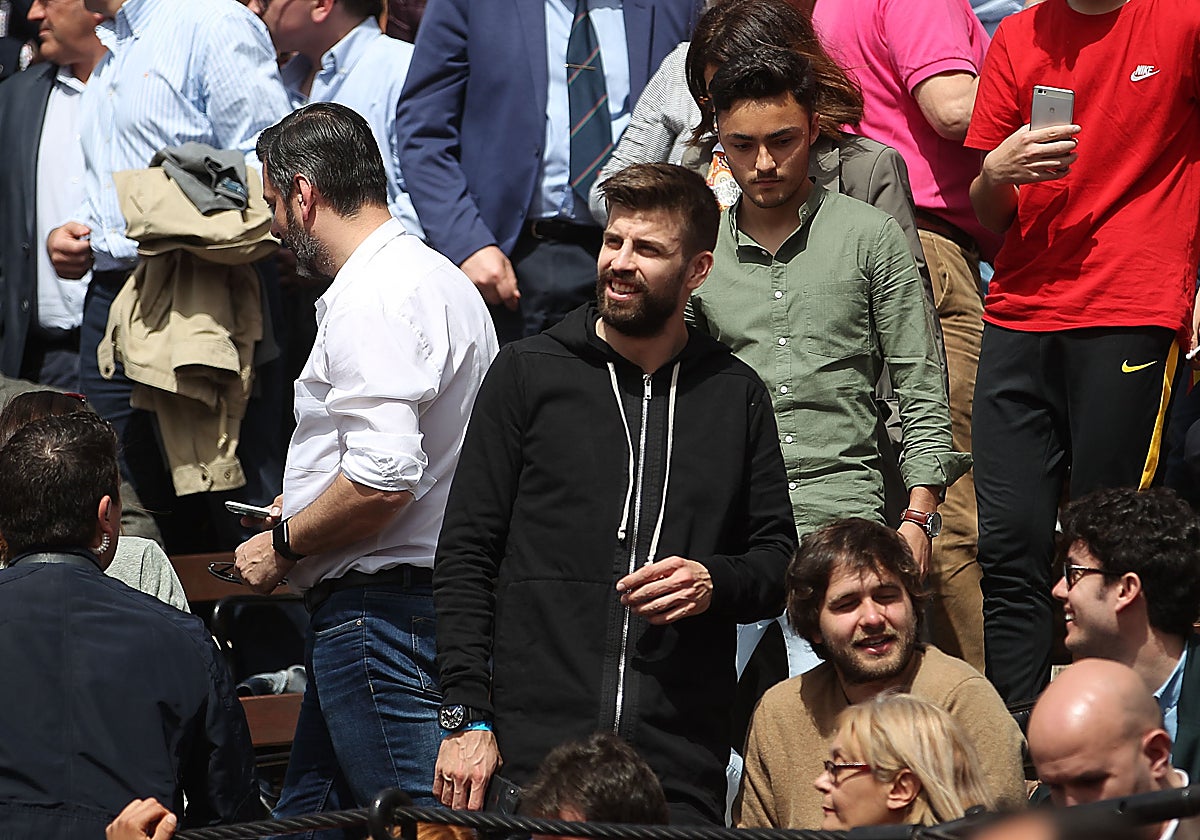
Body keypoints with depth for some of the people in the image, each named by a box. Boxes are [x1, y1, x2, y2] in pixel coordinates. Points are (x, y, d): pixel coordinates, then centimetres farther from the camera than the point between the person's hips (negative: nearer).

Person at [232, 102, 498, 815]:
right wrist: (306, 509, 30)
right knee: (308, 815, 15)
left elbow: (384, 480, -27)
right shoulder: (437, 278, 17)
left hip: (378, 611, -11)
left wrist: (285, 544, -11)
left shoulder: (370, 300, -17)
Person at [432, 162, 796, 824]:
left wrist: (715, 583, -7)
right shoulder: (527, 373, 6)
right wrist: (466, 717, -5)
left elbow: (778, 558, 17)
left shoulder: (736, 396, 12)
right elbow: (465, 555, 4)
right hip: (535, 742, -1)